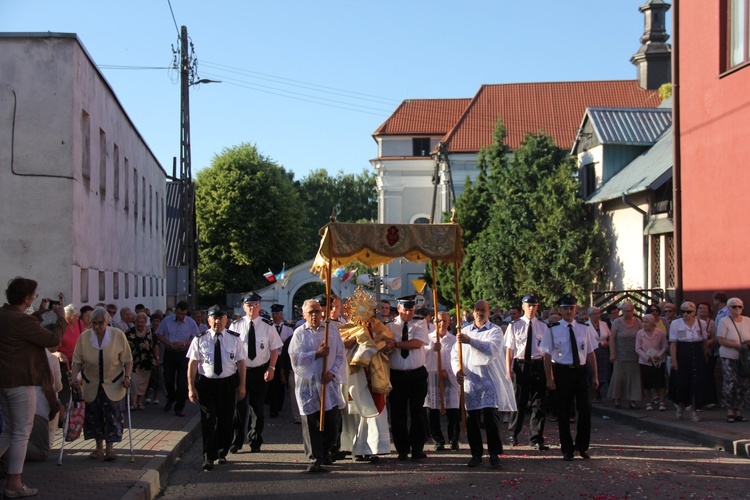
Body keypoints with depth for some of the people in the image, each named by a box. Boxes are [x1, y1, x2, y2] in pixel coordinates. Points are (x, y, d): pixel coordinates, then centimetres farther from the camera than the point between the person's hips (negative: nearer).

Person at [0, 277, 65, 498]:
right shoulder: (21, 320, -21)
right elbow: (53, 339, -15)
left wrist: (40, 313, 22)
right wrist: (61, 317, -2)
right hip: (20, 381, -9)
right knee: (21, 433, 0)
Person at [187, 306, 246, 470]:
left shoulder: (234, 338, 1)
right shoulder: (200, 339, -3)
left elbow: (241, 362, 2)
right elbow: (192, 364, -4)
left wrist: (242, 385, -1)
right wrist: (191, 387, -8)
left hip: (228, 383, 2)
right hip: (206, 383, -2)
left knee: (226, 420, 11)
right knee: (208, 421, -5)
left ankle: (222, 453, 29)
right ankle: (208, 458, 1)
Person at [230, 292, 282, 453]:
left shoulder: (268, 325, -3)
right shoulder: (236, 325, -2)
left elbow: (275, 348, 0)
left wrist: (271, 368, -8)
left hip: (260, 371, 0)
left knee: (258, 407, 10)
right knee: (238, 406, 2)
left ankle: (255, 442, 23)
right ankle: (236, 441, 15)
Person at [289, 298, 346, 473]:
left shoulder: (332, 331, 8)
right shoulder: (299, 333, 3)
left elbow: (340, 356, 7)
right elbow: (295, 359, -5)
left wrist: (332, 372, -8)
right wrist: (316, 354, -14)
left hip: (329, 382, 2)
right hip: (307, 383, -2)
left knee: (332, 421, 2)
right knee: (310, 422, -2)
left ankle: (325, 451, 25)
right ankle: (315, 459, 3)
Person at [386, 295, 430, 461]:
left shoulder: (420, 324, 4)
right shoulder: (389, 327, 4)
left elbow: (417, 343, -14)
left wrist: (396, 344, -15)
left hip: (417, 374, 0)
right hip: (396, 376, 0)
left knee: (417, 413, 2)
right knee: (398, 414, 3)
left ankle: (417, 449, 10)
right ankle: (402, 450, 13)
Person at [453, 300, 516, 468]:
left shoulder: (495, 331, 3)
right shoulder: (465, 331, 16)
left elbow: (492, 349, -17)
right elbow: (455, 354, 14)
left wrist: (470, 341, -28)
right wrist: (457, 369, -6)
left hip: (490, 380, -4)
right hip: (470, 381, 4)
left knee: (491, 416, -11)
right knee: (471, 419, 4)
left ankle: (494, 454, -5)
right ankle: (476, 454, 13)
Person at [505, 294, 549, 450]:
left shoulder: (542, 327, 3)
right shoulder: (514, 326, 0)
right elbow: (509, 350, 0)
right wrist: (508, 370, -6)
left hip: (538, 365, 1)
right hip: (520, 365, -1)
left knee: (538, 403, 3)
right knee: (518, 401, 8)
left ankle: (536, 439, 12)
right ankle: (513, 434, 27)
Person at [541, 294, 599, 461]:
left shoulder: (583, 329, 6)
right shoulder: (552, 330, -4)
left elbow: (590, 353, 9)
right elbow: (547, 356, -5)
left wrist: (595, 376, 5)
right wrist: (549, 379, -10)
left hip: (581, 372, 3)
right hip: (561, 372, -2)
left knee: (585, 409, 2)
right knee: (563, 412, 5)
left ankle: (582, 446, 20)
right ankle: (567, 449, 19)